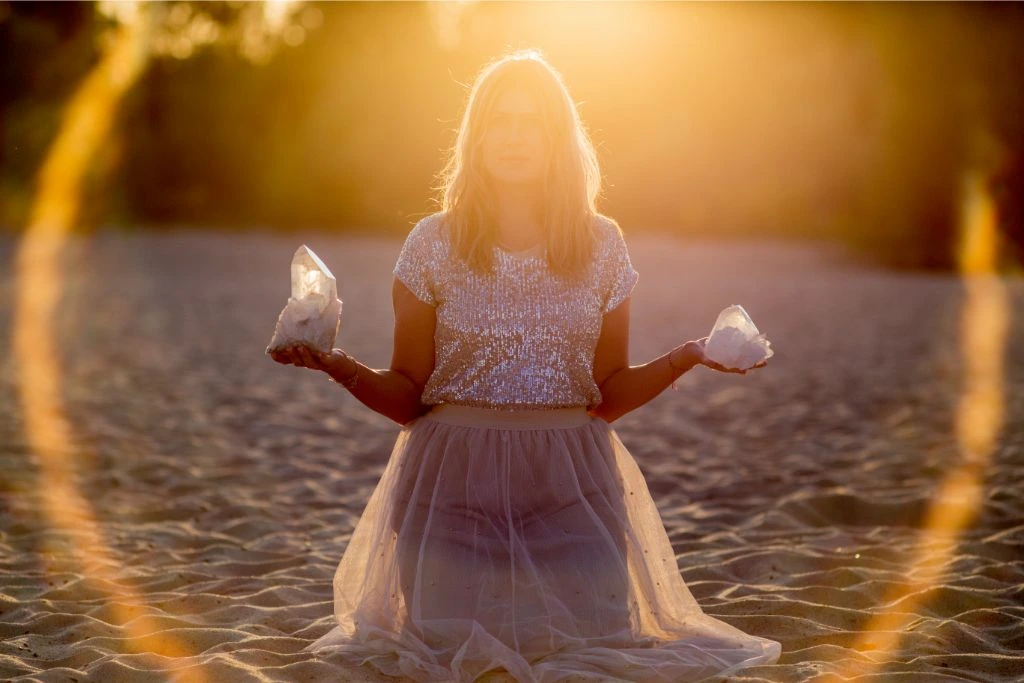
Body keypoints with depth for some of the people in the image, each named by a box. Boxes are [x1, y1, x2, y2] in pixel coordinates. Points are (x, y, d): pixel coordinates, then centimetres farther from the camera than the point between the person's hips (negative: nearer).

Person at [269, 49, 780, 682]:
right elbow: (407, 398, 1)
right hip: (455, 481, -1)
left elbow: (609, 393, 9)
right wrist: (342, 367, -17)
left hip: (571, 485, 1)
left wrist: (684, 358, -6)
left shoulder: (601, 244, 5)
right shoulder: (433, 245, 0)